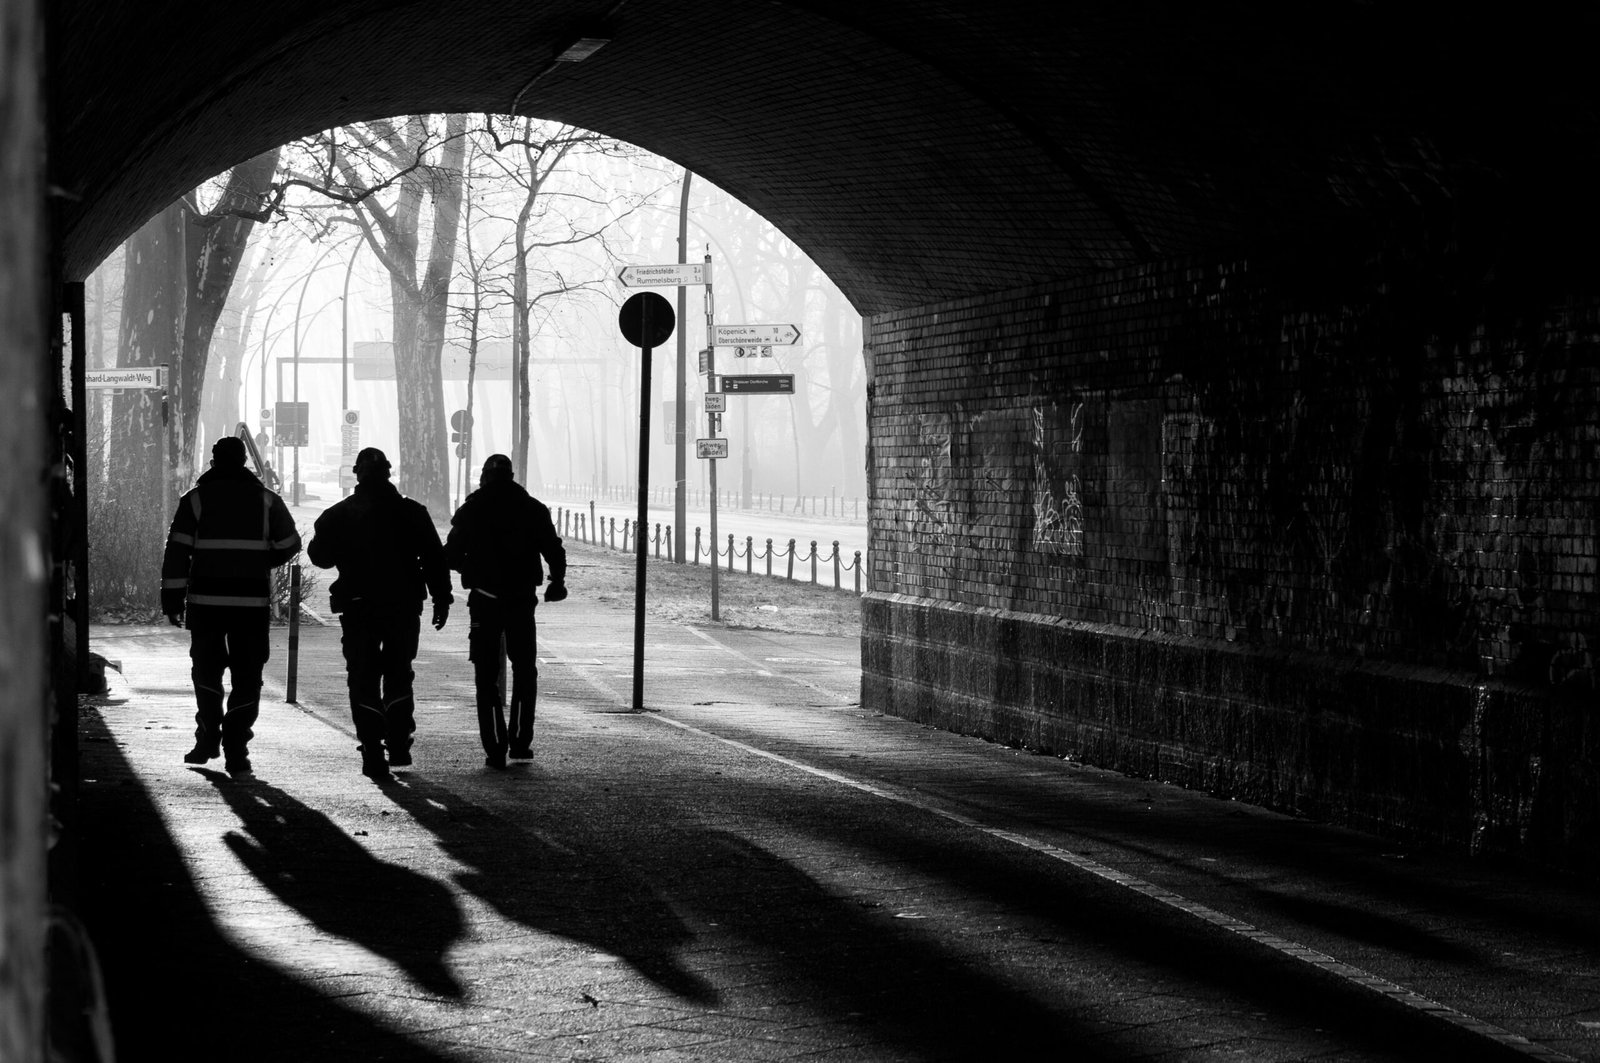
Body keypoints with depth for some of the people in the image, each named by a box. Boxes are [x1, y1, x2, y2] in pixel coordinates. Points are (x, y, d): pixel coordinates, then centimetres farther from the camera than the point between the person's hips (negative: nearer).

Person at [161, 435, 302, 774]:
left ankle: (209, 739, 10)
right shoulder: (266, 501, 4)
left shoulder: (195, 500, 1)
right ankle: (236, 752, -1)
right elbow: (290, 544, 7)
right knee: (247, 677, 4)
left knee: (207, 671, 16)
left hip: (206, 602, 0)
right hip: (253, 603, 0)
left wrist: (172, 601, -2)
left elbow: (177, 553, -3)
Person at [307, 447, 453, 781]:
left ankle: (373, 756, -7)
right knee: (398, 676, 18)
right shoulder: (412, 512, -2)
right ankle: (399, 747, 15)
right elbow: (434, 558, -3)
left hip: (358, 609, -1)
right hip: (404, 608, 1)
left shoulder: (338, 515, -2)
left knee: (363, 682, 2)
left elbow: (319, 556, 5)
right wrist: (441, 599, 1)